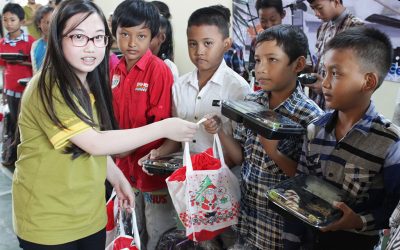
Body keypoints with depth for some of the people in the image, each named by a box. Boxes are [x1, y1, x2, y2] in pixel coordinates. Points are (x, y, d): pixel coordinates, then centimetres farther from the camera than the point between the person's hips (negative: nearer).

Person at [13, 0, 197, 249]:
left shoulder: (90, 84, 6)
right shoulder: (48, 88, -22)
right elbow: (95, 143, -26)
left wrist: (118, 178, 9)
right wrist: (163, 128, -23)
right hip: (48, 222, -7)